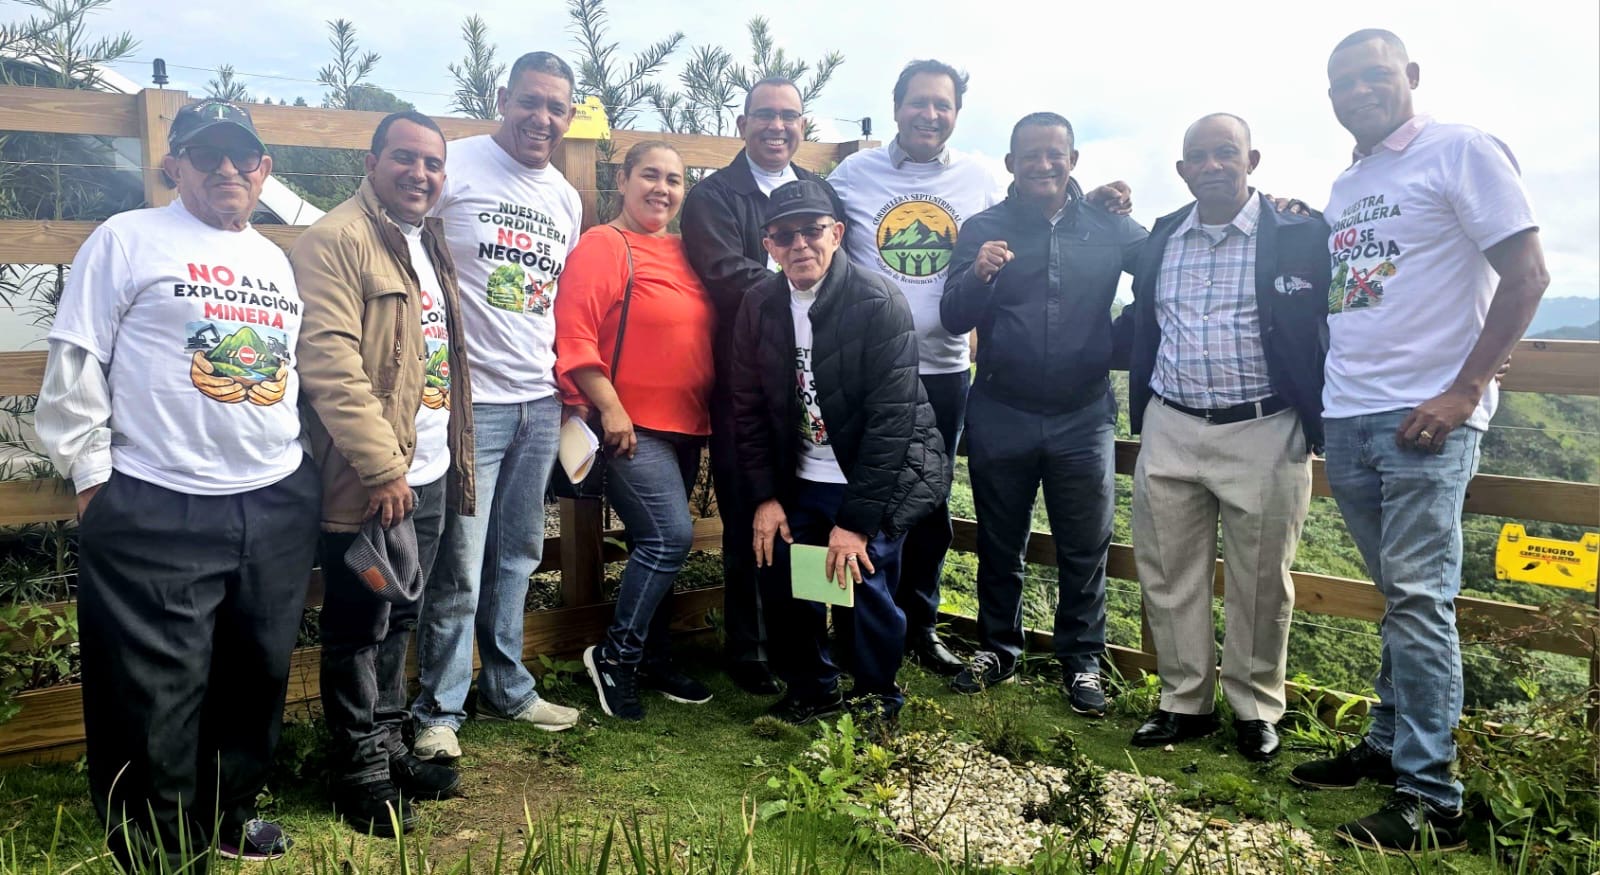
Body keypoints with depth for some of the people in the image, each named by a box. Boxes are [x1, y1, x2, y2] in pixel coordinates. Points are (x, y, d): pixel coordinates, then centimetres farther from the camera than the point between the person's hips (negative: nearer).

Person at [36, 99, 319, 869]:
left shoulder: (276, 261, 16)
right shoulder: (127, 240, -1)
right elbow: (75, 366, -4)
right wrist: (90, 475, -6)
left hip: (277, 505, 6)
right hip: (156, 512, -5)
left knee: (256, 677, 13)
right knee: (156, 692, 0)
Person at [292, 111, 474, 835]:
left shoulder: (431, 244, 16)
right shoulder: (335, 242, -11)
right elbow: (330, 363, -20)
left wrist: (450, 459, 16)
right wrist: (383, 468, -22)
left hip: (431, 473, 8)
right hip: (371, 483, -8)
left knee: (401, 620, 18)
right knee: (359, 628, 5)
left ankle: (389, 743, 32)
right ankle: (359, 769, 19)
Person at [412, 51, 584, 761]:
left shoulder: (567, 201, 14)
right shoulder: (455, 167, -5)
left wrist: (568, 394, 17)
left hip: (540, 403, 6)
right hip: (469, 400, -6)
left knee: (517, 557, 15)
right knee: (459, 568, -2)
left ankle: (507, 689, 28)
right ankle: (439, 710, 13)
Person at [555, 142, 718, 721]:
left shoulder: (682, 253, 13)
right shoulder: (603, 246, -9)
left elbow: (703, 337, 21)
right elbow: (575, 336, -16)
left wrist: (707, 414, 16)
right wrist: (611, 408, -20)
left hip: (685, 427, 8)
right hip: (631, 427, -8)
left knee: (658, 546, 14)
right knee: (671, 537, -16)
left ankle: (652, 660, 26)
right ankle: (613, 655, 2)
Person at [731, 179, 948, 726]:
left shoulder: (878, 303, -17)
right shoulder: (759, 308, 0)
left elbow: (890, 417, -20)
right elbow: (749, 409, 5)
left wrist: (856, 520, -21)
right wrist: (765, 497, -3)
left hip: (878, 480, -5)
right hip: (802, 484, 5)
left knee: (866, 586, -12)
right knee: (780, 575, -1)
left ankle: (877, 703, 15)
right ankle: (811, 691, 24)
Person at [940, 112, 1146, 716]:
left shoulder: (1108, 227, 1)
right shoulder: (984, 229, 0)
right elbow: (953, 320, -8)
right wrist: (978, 274, -26)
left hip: (1082, 416, 0)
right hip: (1000, 414, 0)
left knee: (1085, 548, 9)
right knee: (999, 543, 13)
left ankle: (1082, 660, 23)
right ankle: (998, 649, 29)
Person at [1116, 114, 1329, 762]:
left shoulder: (1300, 236, -3)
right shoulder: (1159, 240, 10)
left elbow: (1329, 331, -3)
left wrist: (1317, 421, -9)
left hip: (1264, 434, -4)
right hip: (1170, 432, 4)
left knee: (1259, 582, 7)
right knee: (1169, 575, 9)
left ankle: (1255, 710, 23)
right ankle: (1185, 703, 23)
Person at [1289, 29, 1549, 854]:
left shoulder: (1460, 152, -3)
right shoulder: (1344, 188, 17)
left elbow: (1527, 275, -9)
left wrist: (1463, 391, -15)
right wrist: (1320, 388, 9)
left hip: (1424, 419, -6)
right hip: (1345, 421, 7)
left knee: (1419, 600, -7)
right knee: (1399, 595, 14)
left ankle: (1430, 799, -1)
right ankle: (1387, 746, 24)